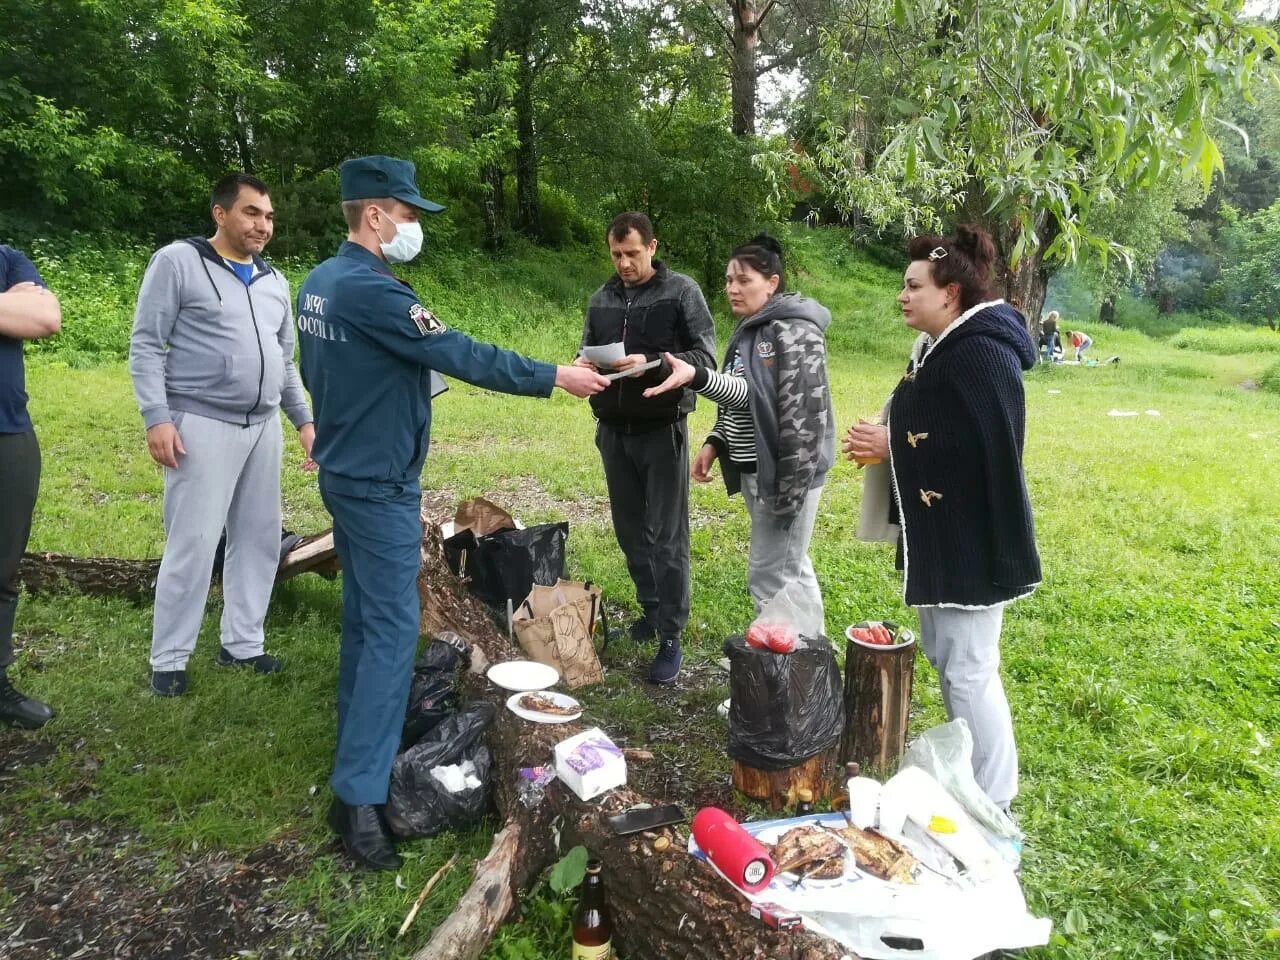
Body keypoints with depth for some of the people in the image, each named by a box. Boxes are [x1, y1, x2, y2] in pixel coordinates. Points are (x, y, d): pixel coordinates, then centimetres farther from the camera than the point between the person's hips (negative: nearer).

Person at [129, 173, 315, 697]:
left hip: (264, 428, 6)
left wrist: (304, 420, 15)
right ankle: (168, 659, 11)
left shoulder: (274, 280, 15)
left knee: (258, 540, 9)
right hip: (202, 427, -6)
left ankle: (242, 643, 23)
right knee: (192, 545, -4)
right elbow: (146, 345, -6)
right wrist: (157, 418, -14)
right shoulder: (177, 262, -4)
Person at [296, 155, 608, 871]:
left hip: (345, 470, 10)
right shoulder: (372, 289, -21)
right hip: (380, 483, -10)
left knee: (363, 614, 17)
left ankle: (361, 743, 30)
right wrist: (554, 377, -16)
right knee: (393, 628, -8)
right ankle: (360, 795, -6)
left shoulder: (321, 281, 10)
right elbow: (462, 355, -22)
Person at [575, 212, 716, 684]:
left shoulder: (681, 291, -5)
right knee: (631, 532, 14)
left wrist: (651, 363, -25)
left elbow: (705, 356, -10)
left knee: (667, 538, -2)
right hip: (613, 431, 5)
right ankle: (651, 610, 31)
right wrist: (584, 365, -7)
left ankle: (671, 637, 5)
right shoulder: (602, 298, 10)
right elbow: (588, 350, 17)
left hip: (662, 431, -5)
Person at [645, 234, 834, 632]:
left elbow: (803, 414, -21)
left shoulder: (794, 331, -15)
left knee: (769, 576, -4)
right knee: (791, 570, 18)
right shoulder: (749, 330, 12)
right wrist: (714, 444, 4)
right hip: (755, 470, 9)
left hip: (785, 472, -9)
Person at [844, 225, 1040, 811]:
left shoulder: (983, 355, -20)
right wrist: (885, 439, 1)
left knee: (968, 669, -1)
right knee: (941, 653, 20)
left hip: (971, 538, -11)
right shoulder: (939, 347, 11)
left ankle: (991, 801, 16)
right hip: (937, 533, 11)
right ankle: (962, 770, 38)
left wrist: (894, 446, -19)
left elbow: (987, 449, -27)